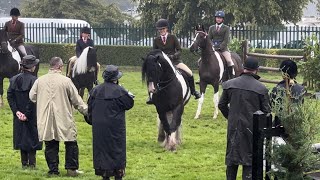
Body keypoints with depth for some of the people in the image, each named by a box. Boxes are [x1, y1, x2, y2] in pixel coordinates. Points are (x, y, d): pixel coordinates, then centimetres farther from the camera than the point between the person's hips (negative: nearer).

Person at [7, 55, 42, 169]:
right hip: (32, 116, -5)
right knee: (32, 137, 5)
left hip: (19, 115, 5)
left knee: (21, 137, 12)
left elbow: (10, 96, -1)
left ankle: (24, 163, 15)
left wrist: (16, 111, -3)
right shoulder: (33, 80, -15)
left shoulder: (14, 79, 2)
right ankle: (32, 163, 6)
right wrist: (27, 114, -14)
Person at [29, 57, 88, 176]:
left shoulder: (40, 80, -1)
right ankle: (71, 168, 10)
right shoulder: (66, 81, -9)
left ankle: (53, 170, 9)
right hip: (64, 120, -3)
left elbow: (32, 96, 10)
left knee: (51, 145, 9)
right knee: (71, 144, 10)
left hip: (46, 121, 3)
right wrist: (86, 110, 8)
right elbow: (76, 100, -4)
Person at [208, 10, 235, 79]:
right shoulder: (211, 28, 14)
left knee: (229, 61, -24)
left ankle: (232, 78, -18)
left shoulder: (226, 28, 4)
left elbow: (226, 40, -4)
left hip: (223, 48, -3)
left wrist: (219, 47, -16)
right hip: (213, 48, 3)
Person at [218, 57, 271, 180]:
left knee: (232, 157, 14)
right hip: (252, 128, -3)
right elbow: (266, 111, -6)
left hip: (233, 127, 3)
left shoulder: (229, 84, -1)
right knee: (249, 160, 5)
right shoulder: (261, 88, -11)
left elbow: (222, 105, 7)